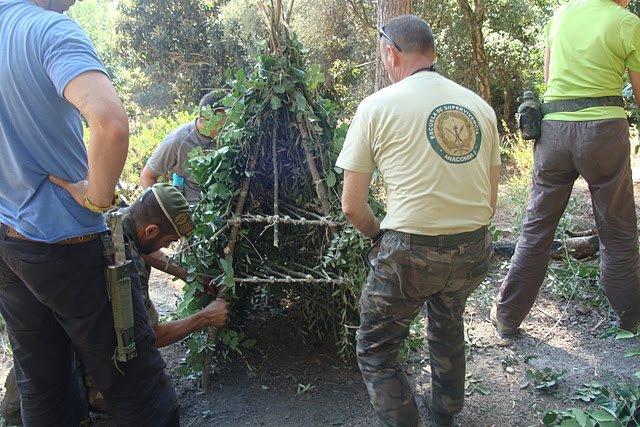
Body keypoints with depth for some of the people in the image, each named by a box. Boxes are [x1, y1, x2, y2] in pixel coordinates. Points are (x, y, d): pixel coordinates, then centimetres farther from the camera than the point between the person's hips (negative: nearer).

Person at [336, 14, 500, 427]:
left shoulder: (377, 106, -4)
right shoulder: (480, 106, 8)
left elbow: (352, 206, -4)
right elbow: (490, 200, 11)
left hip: (409, 253, -5)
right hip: (475, 252, 6)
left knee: (375, 350, 15)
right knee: (448, 322, 32)